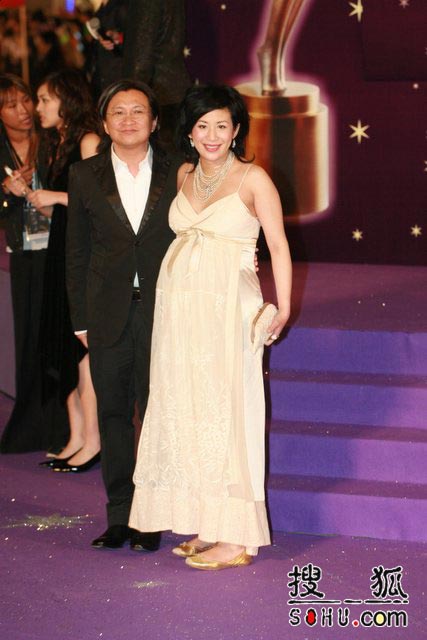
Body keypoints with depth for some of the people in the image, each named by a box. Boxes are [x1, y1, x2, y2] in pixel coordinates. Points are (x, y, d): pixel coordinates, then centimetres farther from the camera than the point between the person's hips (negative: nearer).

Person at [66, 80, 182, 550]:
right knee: (113, 413, 7)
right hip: (108, 314, 2)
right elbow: (76, 254, 7)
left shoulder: (177, 173, 2)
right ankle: (119, 516, 15)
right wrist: (80, 319, 4)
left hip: (162, 311, -1)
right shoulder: (85, 176, 5)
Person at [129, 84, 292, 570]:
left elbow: (278, 246, -6)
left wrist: (283, 308, -14)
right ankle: (206, 526, 14)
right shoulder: (184, 175, 12)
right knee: (186, 411, 6)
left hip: (228, 307, -6)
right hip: (179, 305, 6)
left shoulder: (253, 179, -5)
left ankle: (237, 538, 1)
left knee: (225, 410, -5)